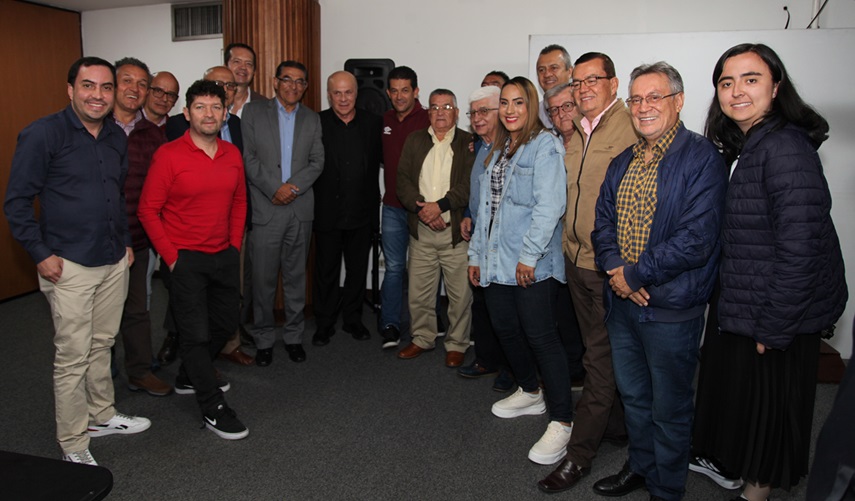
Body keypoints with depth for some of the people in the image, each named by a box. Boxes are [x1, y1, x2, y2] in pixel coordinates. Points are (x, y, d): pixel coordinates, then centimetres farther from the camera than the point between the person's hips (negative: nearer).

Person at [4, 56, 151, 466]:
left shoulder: (117, 137, 9)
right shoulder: (42, 135, -10)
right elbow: (17, 201, -8)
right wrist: (41, 254, -12)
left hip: (114, 262, 6)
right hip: (68, 265, -6)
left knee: (102, 345, 18)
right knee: (73, 357, 1)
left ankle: (102, 416, 35)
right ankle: (73, 444, 16)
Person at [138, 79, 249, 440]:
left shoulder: (232, 155, 4)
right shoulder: (169, 155, -12)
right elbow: (148, 210, -9)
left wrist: (235, 245, 9)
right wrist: (171, 256, -11)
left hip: (224, 255, 6)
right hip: (185, 258, -6)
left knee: (225, 323, 17)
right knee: (196, 333, -1)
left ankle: (188, 377, 41)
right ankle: (212, 408, 14)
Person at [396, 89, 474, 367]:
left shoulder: (469, 143, 2)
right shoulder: (414, 140, 12)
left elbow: (470, 185, -9)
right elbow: (403, 180, 3)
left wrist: (440, 205, -18)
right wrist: (421, 207, -12)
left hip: (456, 231, -3)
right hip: (421, 231, 3)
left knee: (460, 294, 2)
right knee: (418, 292, 11)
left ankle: (456, 344, 20)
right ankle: (422, 338, 30)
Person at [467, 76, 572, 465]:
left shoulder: (544, 146, -7)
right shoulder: (498, 150, 19)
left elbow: (549, 205, -17)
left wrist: (529, 255, -20)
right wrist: (476, 254, 18)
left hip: (530, 265, -8)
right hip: (496, 262, 8)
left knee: (541, 337, -5)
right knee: (506, 330, 15)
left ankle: (561, 422, 6)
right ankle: (530, 393, 36)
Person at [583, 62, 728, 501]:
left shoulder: (702, 158, -13)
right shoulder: (622, 163, 10)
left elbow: (697, 238, -21)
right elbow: (603, 221, 9)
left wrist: (635, 274, -17)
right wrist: (615, 270, -9)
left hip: (671, 309, -6)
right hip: (622, 302, 7)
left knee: (669, 407, 10)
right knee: (633, 395, 22)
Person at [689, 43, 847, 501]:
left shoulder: (785, 148, -22)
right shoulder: (734, 147, 6)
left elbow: (800, 247, -25)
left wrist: (772, 327, -20)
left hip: (778, 315, -9)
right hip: (734, 306, 9)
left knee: (767, 403, 12)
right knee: (727, 386, 25)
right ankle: (724, 463, 49)